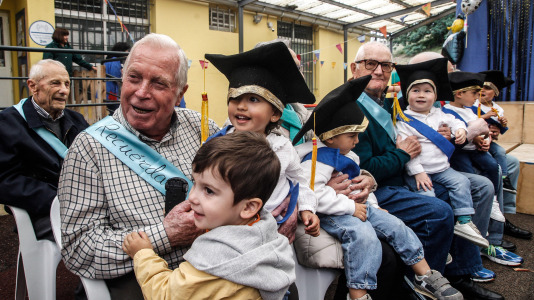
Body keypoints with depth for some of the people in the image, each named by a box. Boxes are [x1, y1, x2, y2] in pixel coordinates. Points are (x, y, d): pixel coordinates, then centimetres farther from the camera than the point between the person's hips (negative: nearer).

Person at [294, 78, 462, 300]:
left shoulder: (348, 156, 16)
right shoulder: (318, 158, -18)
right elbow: (313, 193, -30)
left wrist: (372, 205, 16)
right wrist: (350, 207, -24)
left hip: (355, 207, 10)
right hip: (330, 214, -10)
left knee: (395, 225, 3)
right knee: (363, 233, -33)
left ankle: (426, 277, 15)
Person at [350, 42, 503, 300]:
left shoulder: (384, 103, 13)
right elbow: (363, 170, -24)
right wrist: (401, 155, -10)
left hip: (401, 180, 10)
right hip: (374, 191, -10)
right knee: (439, 212, -28)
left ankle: (459, 275, 14)